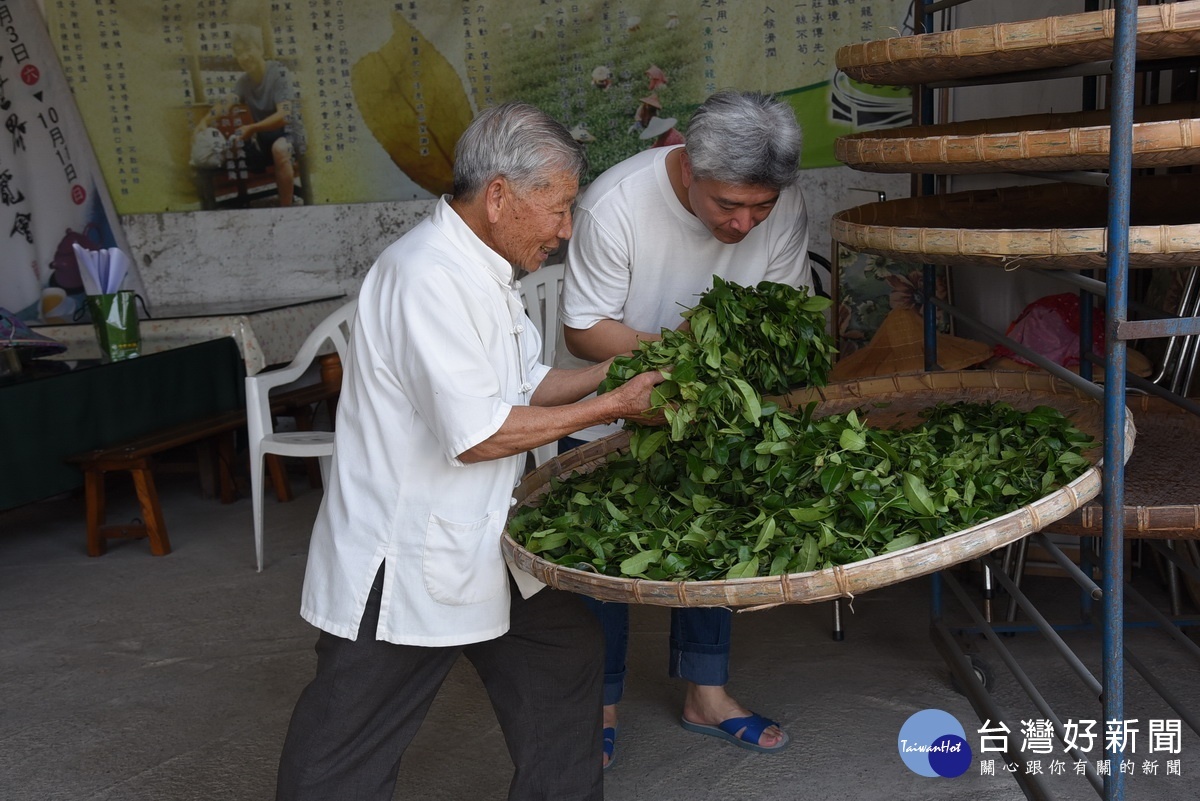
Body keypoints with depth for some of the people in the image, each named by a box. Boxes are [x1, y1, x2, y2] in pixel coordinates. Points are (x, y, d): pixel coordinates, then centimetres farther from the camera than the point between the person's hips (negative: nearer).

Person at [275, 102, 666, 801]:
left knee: (566, 652, 18)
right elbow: (478, 435, -26)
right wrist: (613, 406, -18)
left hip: (480, 545, 10)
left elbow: (526, 387, 16)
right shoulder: (429, 276, -24)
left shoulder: (483, 271, 9)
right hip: (402, 562, -10)